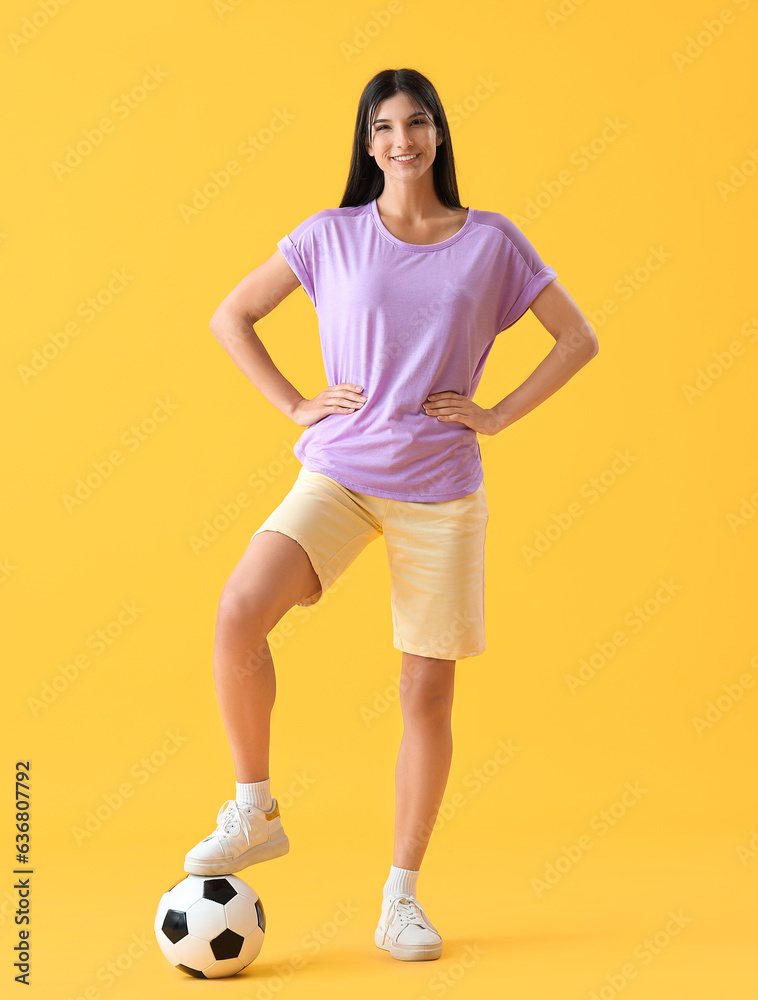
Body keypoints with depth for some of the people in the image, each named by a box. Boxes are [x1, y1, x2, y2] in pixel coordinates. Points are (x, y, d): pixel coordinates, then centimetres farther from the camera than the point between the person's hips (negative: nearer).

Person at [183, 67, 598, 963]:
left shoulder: (491, 241, 4)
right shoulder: (333, 235, 4)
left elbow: (577, 337, 9)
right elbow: (230, 317, 10)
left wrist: (499, 414, -1)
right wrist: (296, 406, 1)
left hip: (440, 491, 0)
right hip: (339, 472, 0)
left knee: (428, 690, 1)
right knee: (240, 612, -24)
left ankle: (401, 896, 15)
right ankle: (253, 812, -2)